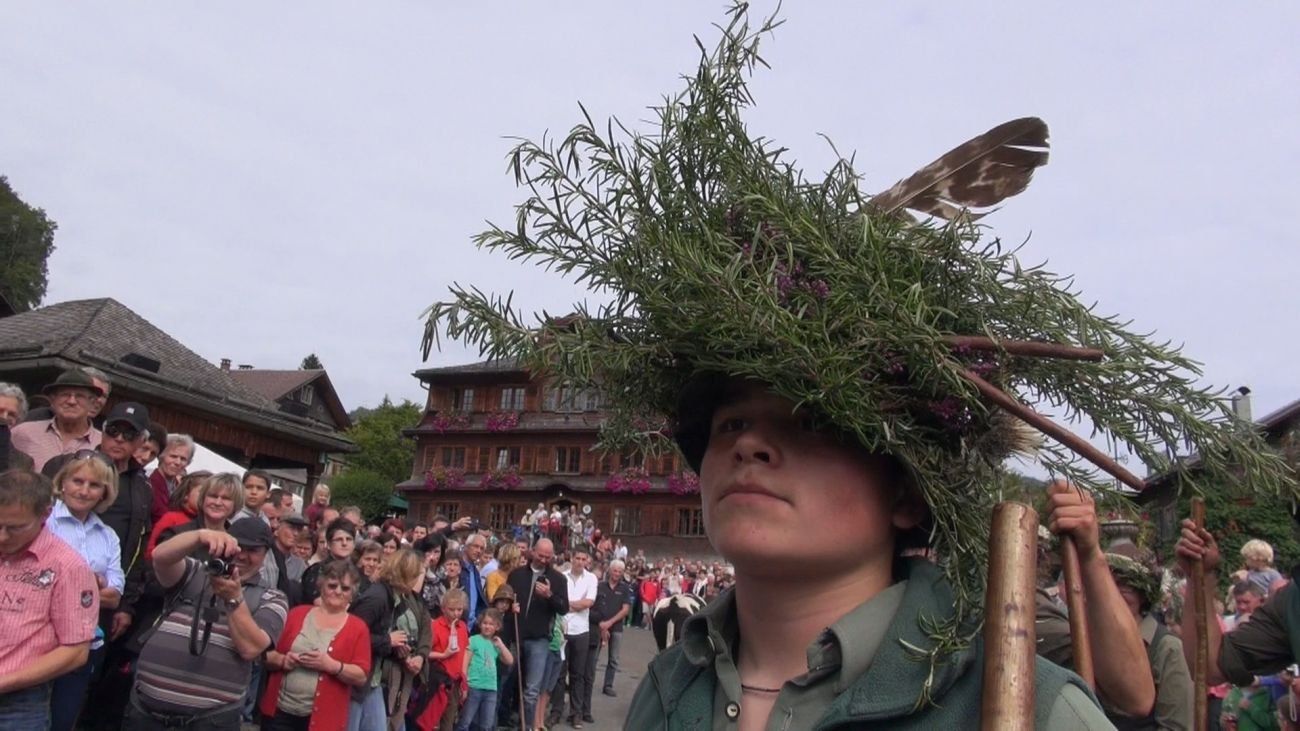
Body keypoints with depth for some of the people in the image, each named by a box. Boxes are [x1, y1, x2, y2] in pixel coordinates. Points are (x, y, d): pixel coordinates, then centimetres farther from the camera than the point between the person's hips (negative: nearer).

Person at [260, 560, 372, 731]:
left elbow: (362, 676, -5)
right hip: (280, 712, 2)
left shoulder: (357, 628, 0)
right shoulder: (297, 613, 7)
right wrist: (282, 660, -12)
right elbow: (267, 654, 9)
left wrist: (331, 665, -20)